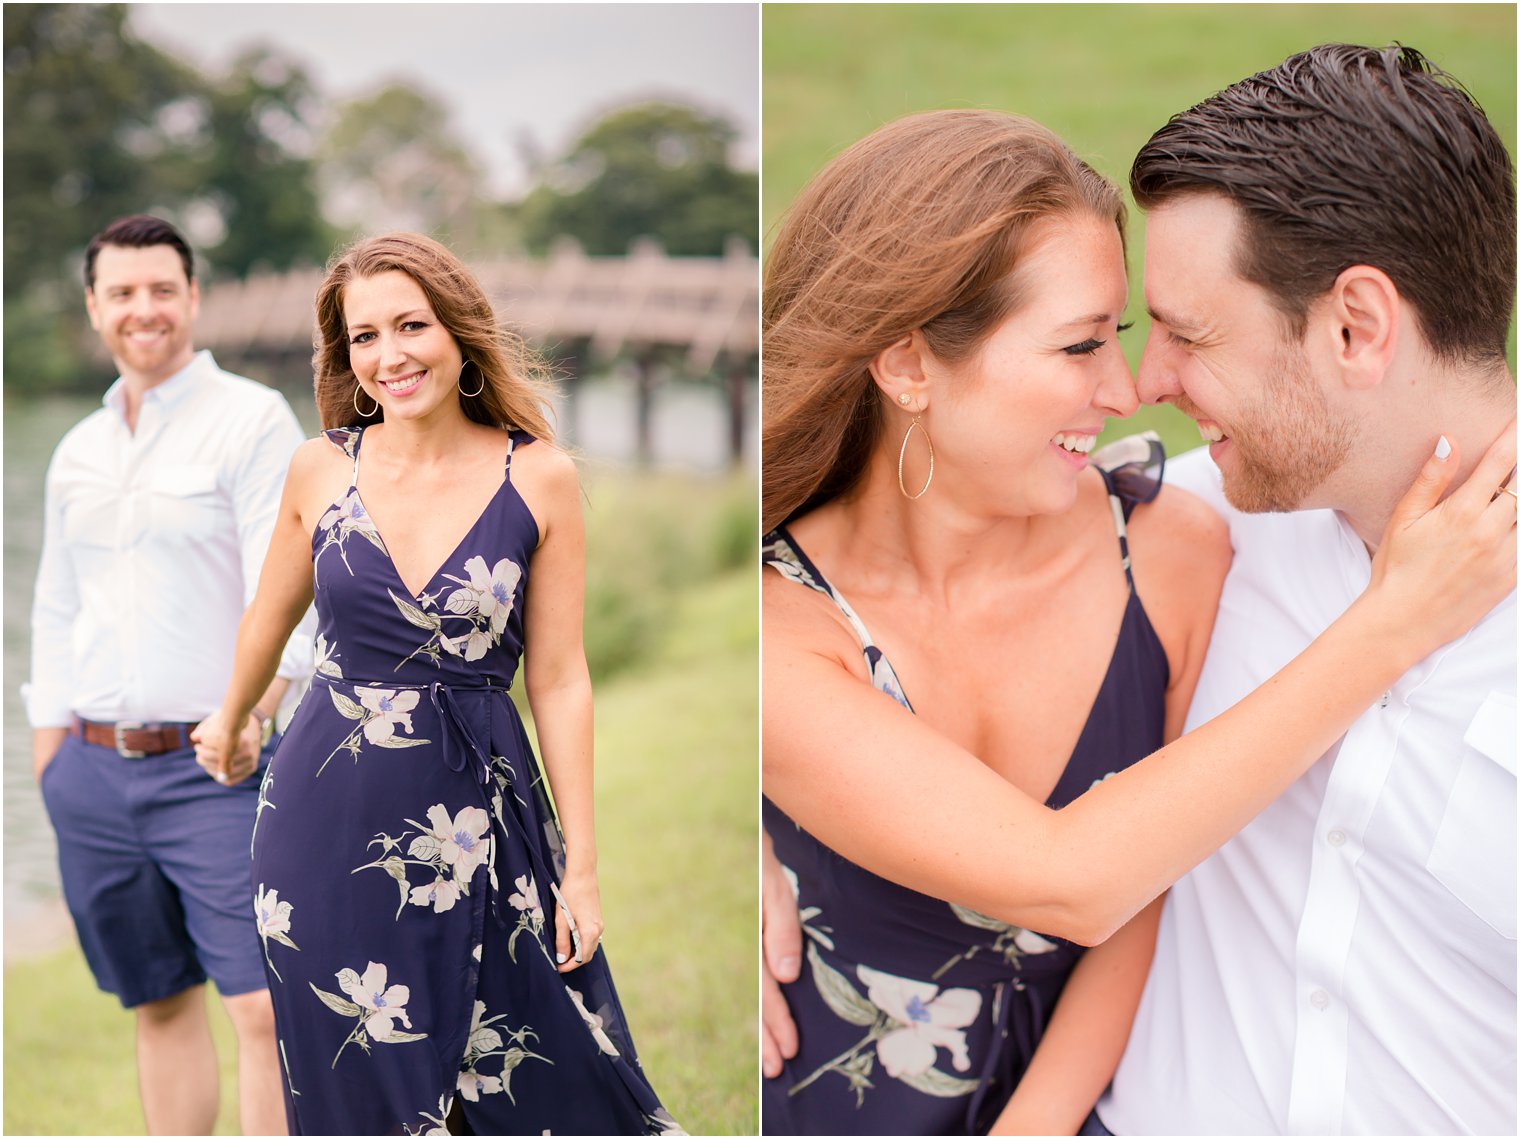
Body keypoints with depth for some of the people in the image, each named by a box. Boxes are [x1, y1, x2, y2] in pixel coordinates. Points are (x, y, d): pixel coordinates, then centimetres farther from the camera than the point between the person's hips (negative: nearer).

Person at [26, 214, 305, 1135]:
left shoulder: (253, 419, -3)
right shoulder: (78, 452, 15)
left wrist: (250, 714, -25)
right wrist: (48, 772, 14)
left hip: (213, 767, -5)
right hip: (92, 772, 5)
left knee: (263, 1007, -10)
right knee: (160, 1006, 12)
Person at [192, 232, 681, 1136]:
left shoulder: (540, 476, -6)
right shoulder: (321, 468, -1)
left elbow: (559, 678, -3)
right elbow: (273, 614, 17)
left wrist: (581, 865, -3)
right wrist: (228, 721, 32)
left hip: (479, 814, -1)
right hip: (330, 815, 2)